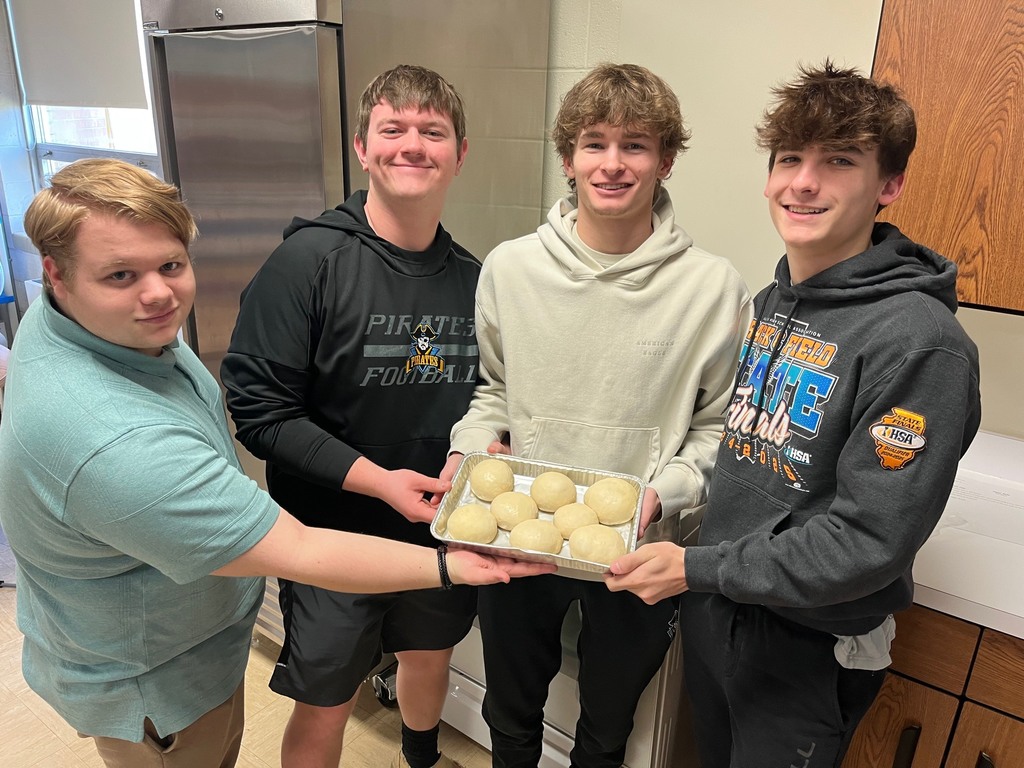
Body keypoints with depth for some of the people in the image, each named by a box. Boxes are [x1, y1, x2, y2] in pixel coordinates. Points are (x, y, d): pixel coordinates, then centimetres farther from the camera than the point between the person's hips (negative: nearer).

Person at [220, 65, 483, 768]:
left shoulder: (472, 276, -2)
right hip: (333, 533, -5)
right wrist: (377, 479, -24)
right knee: (326, 708, 11)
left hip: (441, 526, 5)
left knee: (430, 657, 27)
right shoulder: (310, 259, -17)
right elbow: (259, 410, -19)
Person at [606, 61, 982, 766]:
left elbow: (869, 543, -24)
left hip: (810, 649, -6)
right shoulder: (770, 303, 1)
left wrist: (698, 569, -22)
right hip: (714, 609, 7)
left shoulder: (921, 344, -23)